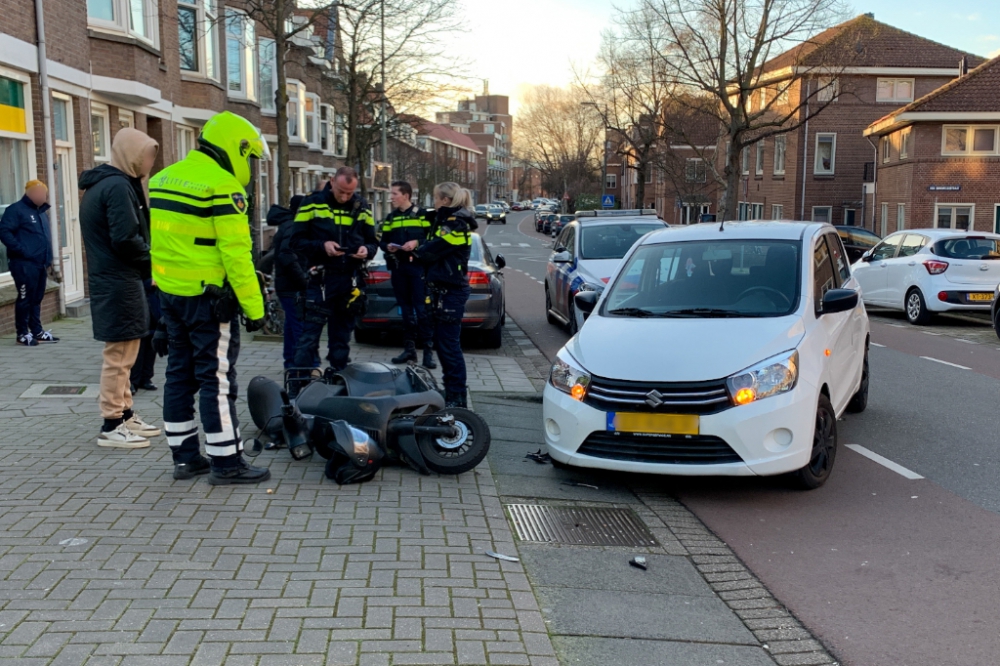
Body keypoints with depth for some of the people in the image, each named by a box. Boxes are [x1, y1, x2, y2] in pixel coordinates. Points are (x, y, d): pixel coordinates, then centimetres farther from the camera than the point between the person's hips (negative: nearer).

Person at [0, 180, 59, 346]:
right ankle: (22, 333, 1)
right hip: (24, 263, -8)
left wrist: (48, 257, 17)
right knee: (25, 298, -6)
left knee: (37, 298, 11)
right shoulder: (16, 209, -7)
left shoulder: (42, 212, 20)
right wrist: (22, 250, -18)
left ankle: (37, 331, 16)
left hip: (40, 263, 8)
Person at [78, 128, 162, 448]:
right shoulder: (119, 186, -16)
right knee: (119, 355, -4)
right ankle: (112, 425, 2)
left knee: (122, 354, 17)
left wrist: (144, 260, 9)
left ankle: (125, 415, 27)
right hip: (120, 283, -11)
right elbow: (125, 239, -23)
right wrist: (151, 259, -7)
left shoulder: (100, 185, 17)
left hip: (110, 280, 11)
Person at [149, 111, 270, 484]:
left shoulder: (164, 178, 12)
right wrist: (254, 307, -17)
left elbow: (157, 240, 14)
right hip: (208, 297, -8)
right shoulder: (223, 187, -15)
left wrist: (164, 285, 18)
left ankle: (185, 456, 22)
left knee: (180, 374, 13)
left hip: (170, 294, 9)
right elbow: (236, 254, -19)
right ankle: (225, 463, 3)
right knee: (216, 379, -3)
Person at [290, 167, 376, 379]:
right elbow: (297, 241, -2)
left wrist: (367, 250, -9)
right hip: (319, 280, -3)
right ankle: (298, 382, -3)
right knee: (309, 339, -7)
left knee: (341, 341, 12)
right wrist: (322, 246, -18)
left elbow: (373, 241, 14)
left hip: (351, 282, 4)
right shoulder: (312, 204, -2)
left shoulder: (361, 207, 8)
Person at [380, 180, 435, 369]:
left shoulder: (422, 214, -1)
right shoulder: (390, 217, 14)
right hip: (398, 268, 5)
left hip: (418, 267, -5)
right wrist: (387, 246, -5)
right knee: (405, 309, 10)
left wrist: (417, 242, -19)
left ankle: (428, 350, -5)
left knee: (422, 309, -8)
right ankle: (409, 348, 17)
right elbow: (382, 241, 16)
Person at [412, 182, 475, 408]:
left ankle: (457, 397, -2)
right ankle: (451, 389, 24)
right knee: (441, 343, 15)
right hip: (445, 288, 10)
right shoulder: (450, 220, 17)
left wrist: (416, 252, 4)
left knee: (449, 345, -7)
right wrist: (420, 252, -4)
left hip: (451, 291, -10)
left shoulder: (455, 224, -14)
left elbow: (431, 251, -15)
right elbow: (436, 250, 13)